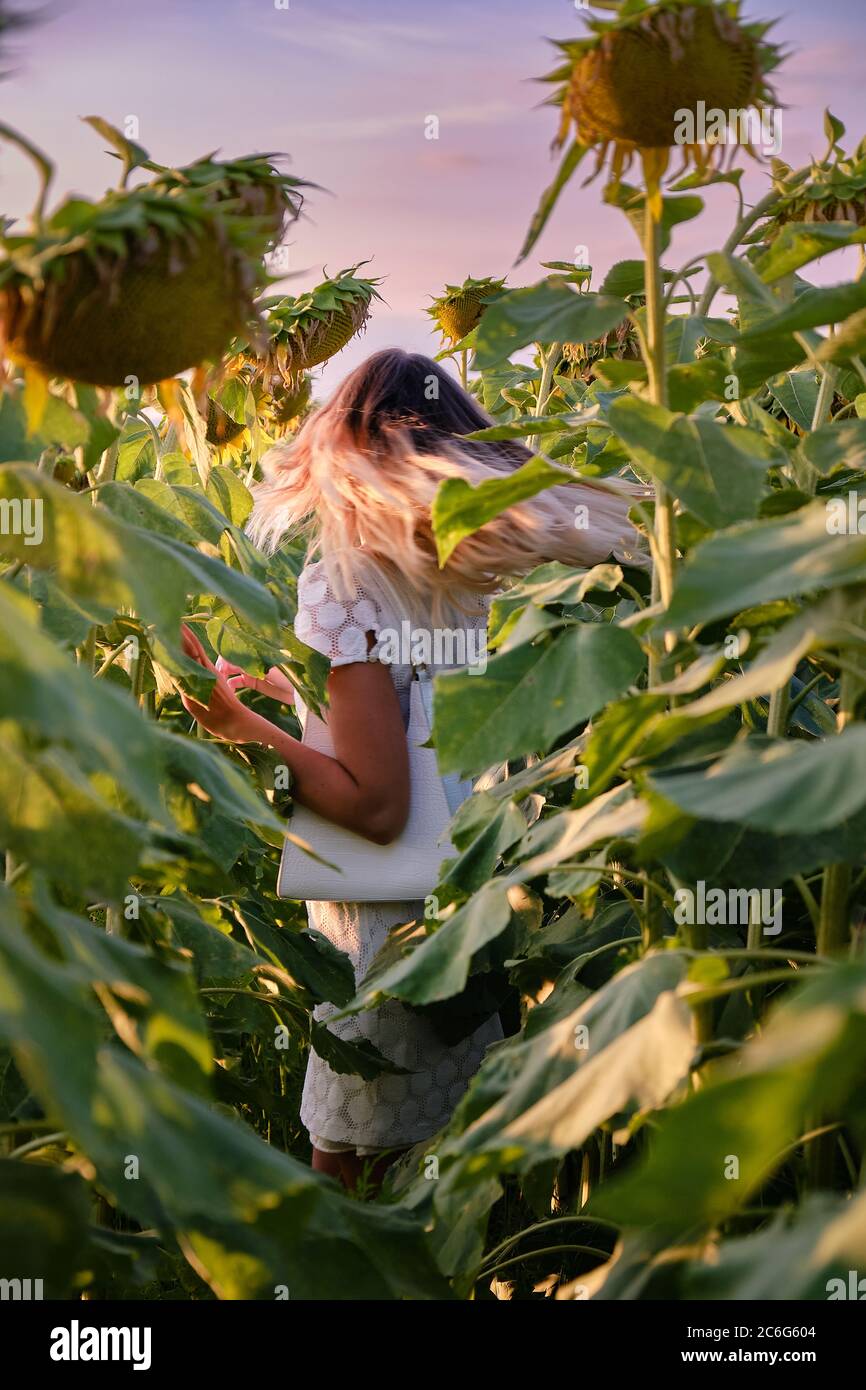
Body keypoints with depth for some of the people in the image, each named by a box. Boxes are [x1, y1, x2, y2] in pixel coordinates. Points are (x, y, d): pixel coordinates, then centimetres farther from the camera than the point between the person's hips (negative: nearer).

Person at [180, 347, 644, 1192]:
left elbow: (377, 805, -21)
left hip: (394, 929, -7)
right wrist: (280, 688, 24)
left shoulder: (344, 581, -16)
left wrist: (239, 725, -13)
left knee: (347, 1172, 10)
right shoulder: (469, 565, 3)